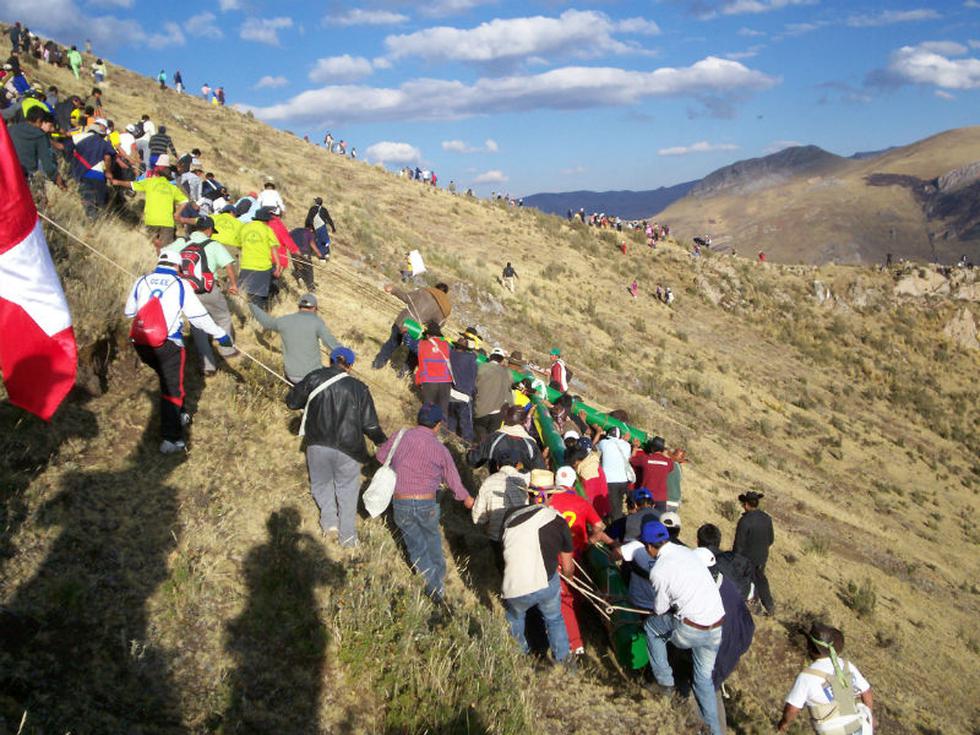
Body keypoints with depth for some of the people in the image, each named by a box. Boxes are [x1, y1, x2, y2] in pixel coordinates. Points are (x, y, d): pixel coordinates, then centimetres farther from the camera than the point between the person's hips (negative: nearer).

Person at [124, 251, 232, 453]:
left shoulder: (141, 281, 9)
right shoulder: (180, 285, -1)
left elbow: (129, 312, 19)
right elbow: (198, 316, -1)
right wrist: (221, 335, 8)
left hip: (142, 342, 5)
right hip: (168, 344, -4)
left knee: (167, 378, 26)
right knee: (172, 388, -1)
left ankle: (179, 416, 36)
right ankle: (171, 439, -7)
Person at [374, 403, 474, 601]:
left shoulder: (401, 437, -1)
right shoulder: (440, 449, -2)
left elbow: (380, 455, 14)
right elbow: (453, 480, 8)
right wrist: (467, 499, 26)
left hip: (400, 503, 1)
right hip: (427, 504, -1)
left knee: (416, 547, 14)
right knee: (433, 540, 24)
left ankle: (434, 586, 9)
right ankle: (440, 577, 22)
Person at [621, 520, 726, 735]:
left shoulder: (658, 571, -11)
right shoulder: (687, 552, 7)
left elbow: (660, 609, 2)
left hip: (690, 630, -6)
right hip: (717, 629, 6)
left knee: (651, 626, 21)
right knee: (704, 677, 24)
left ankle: (664, 681, 28)